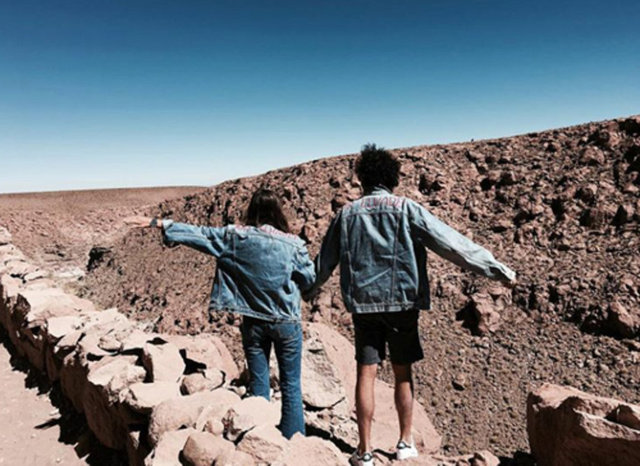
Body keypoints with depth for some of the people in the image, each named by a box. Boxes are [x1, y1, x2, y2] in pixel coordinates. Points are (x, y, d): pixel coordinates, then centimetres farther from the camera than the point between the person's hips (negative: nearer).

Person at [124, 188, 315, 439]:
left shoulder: (236, 236, -7)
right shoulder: (293, 243, -11)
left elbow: (198, 234, -3)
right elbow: (309, 278, -1)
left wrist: (157, 223, 5)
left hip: (253, 323, 2)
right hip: (286, 323, -2)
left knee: (258, 385, 15)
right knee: (291, 386, 10)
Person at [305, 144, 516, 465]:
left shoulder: (347, 214, 4)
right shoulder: (406, 209, -5)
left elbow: (325, 260, 14)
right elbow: (452, 244, -9)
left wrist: (308, 292, 31)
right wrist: (499, 271, -3)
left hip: (362, 305, 2)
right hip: (401, 303, -1)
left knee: (366, 373, 6)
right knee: (402, 373, 14)